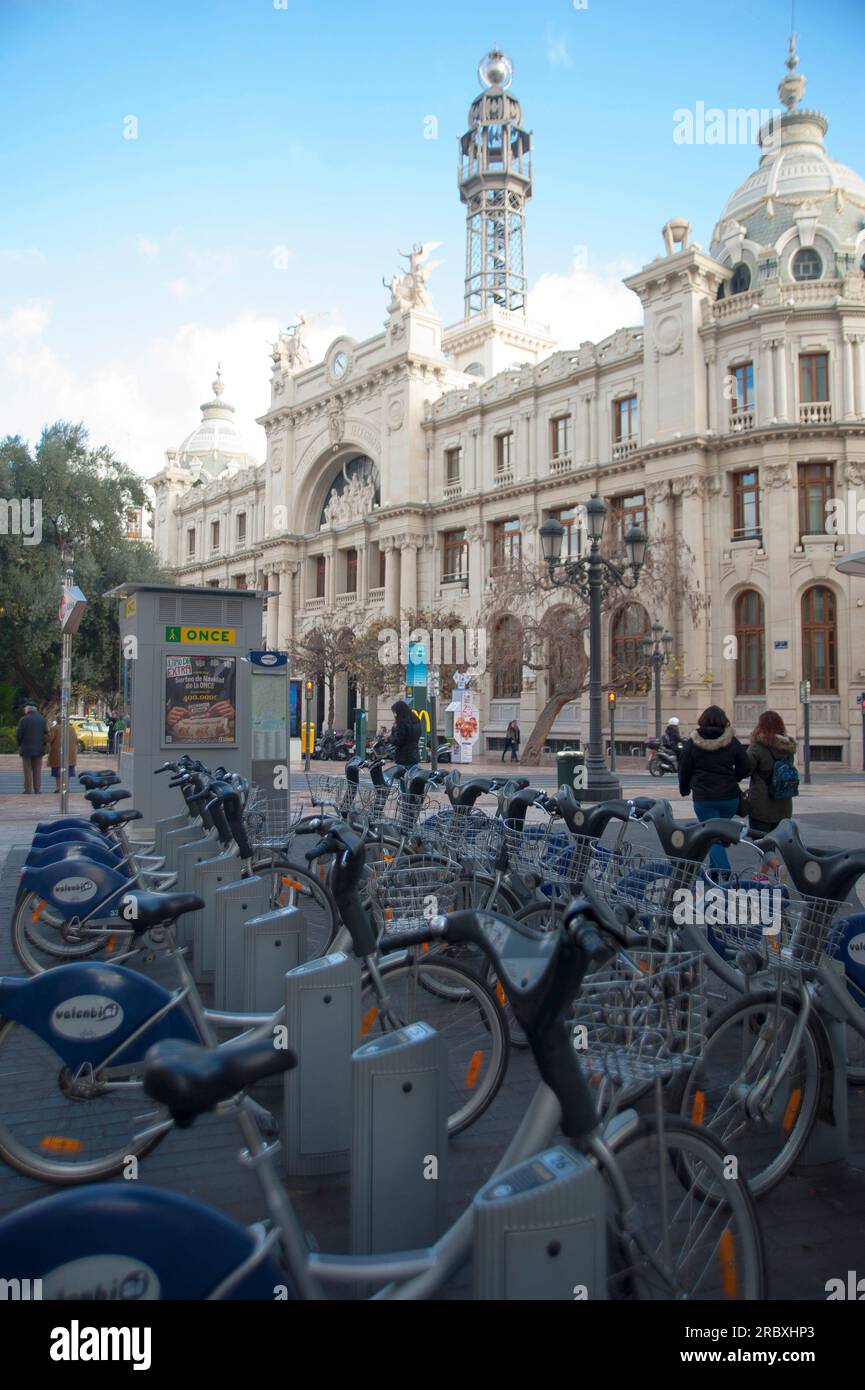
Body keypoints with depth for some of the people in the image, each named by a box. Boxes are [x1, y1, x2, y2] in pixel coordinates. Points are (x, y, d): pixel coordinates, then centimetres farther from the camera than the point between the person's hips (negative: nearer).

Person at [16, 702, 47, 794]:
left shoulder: (24, 719, -10)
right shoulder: (42, 719, 2)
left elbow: (18, 735, -10)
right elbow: (46, 733, 2)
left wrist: (20, 745, 6)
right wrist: (42, 745, 11)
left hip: (26, 749, -3)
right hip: (39, 749, 3)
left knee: (28, 771, 3)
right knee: (37, 771, 9)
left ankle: (28, 790, 3)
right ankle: (37, 789, 8)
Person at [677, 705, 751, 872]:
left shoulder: (692, 743, -5)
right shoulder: (732, 742, -1)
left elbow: (684, 770, 0)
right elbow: (745, 767, 1)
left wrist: (684, 789, 17)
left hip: (704, 799, -2)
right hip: (730, 797, 3)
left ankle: (724, 872, -14)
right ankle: (714, 868, 26)